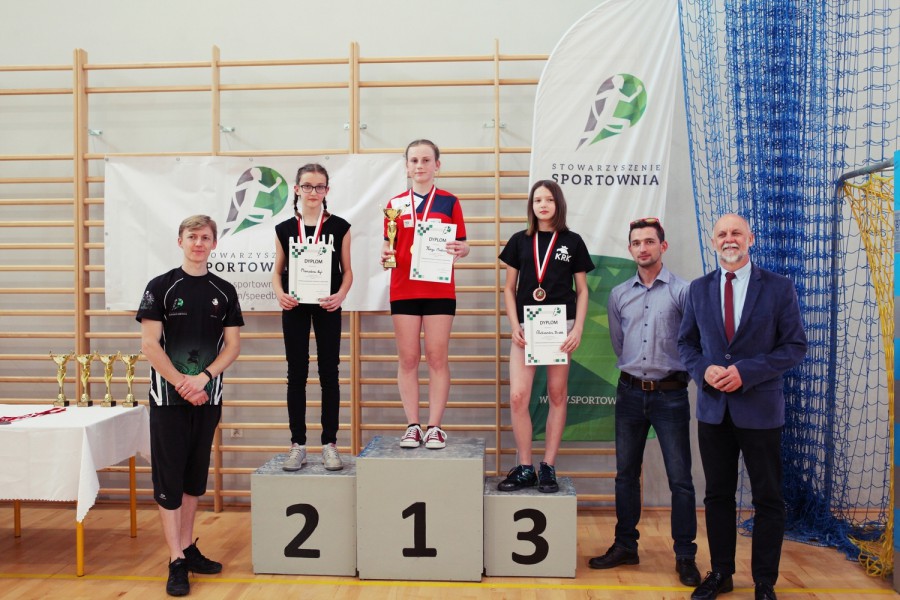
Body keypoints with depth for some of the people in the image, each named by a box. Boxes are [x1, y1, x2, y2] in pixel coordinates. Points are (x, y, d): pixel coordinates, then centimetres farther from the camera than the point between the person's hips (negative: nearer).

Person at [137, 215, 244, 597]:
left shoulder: (224, 291, 6)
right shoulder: (161, 287, -2)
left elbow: (233, 344, 4)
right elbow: (149, 344, -7)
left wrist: (203, 377, -11)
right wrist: (182, 384, -14)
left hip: (207, 397, 3)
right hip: (168, 397, -3)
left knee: (195, 477, 12)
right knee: (168, 479, -1)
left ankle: (187, 547, 25)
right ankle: (176, 562, 5)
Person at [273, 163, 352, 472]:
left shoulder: (339, 226, 2)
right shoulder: (285, 228, 6)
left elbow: (347, 270, 3)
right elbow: (277, 271, 8)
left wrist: (340, 295, -15)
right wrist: (280, 293, -12)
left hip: (327, 306, -1)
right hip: (295, 307, 1)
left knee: (328, 373, 3)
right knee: (297, 374, 5)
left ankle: (329, 443, 12)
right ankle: (298, 444, 14)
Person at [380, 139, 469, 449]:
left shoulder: (449, 202, 5)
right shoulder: (395, 204, 9)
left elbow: (462, 245, 6)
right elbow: (389, 246, 11)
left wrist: (460, 250, -17)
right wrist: (385, 255, -11)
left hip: (439, 290, -1)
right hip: (403, 289, 2)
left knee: (437, 357, 0)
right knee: (407, 358, 3)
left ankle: (435, 427, 7)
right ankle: (412, 426, 11)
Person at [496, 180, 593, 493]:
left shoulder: (572, 241, 6)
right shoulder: (519, 241, 8)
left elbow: (582, 290, 7)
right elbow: (509, 288, 10)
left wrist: (578, 329, -4)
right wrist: (514, 326, -3)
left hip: (560, 326, 0)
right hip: (525, 327, 1)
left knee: (557, 396, 5)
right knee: (517, 397, -8)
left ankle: (548, 468, 15)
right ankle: (525, 468, 5)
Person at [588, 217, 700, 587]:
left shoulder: (682, 291, -6)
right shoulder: (619, 295, 7)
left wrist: (669, 369, 3)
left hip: (670, 394, -4)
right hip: (630, 393, 4)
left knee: (680, 478, 1)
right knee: (626, 473, 12)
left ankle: (685, 556, 13)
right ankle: (625, 546, 25)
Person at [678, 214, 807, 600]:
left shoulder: (779, 288, -4)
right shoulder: (698, 289, 5)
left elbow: (795, 346, -6)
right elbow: (686, 342, 9)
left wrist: (746, 372, -18)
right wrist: (703, 370, -11)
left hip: (760, 408, -2)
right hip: (713, 408, 3)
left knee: (768, 499, 8)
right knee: (718, 495, 13)